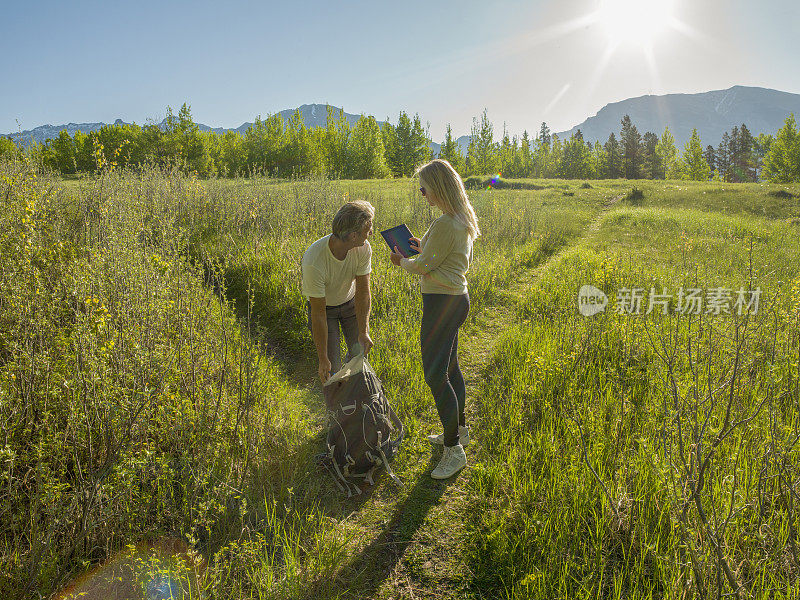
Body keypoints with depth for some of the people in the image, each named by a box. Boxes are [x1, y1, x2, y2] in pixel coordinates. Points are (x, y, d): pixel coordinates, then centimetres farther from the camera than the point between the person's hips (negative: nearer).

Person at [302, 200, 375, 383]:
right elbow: (318, 314, -32)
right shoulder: (314, 262, -39)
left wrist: (363, 331, -27)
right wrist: (323, 359, -26)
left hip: (351, 302, 4)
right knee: (331, 366, -5)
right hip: (324, 306, -4)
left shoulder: (363, 248, -25)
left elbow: (363, 292, -17)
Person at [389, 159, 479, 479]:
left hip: (442, 303, -11)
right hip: (457, 298, 11)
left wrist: (402, 262, 5)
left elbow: (423, 266, -14)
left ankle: (454, 450, 5)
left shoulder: (444, 224, -22)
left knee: (435, 375, -4)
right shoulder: (463, 219, 9)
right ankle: (458, 430, 37)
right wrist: (423, 246, 13)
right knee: (450, 368, 21)